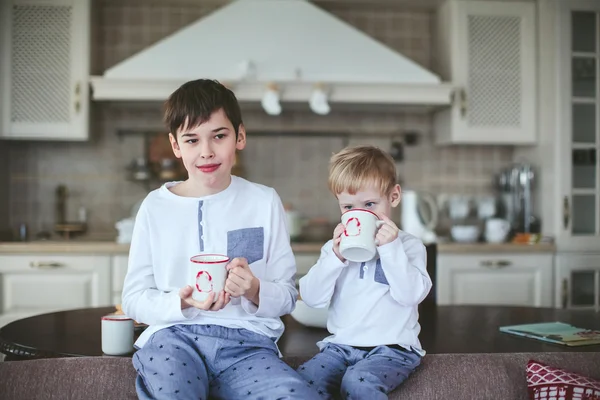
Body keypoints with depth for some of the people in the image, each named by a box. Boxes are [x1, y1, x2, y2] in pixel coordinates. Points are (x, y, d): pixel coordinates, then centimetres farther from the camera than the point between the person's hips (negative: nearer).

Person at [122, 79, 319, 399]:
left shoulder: (264, 202, 8)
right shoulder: (156, 205, 8)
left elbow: (287, 295, 8)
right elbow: (133, 298, 8)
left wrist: (255, 291, -13)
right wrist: (182, 302, -12)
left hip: (246, 337, 2)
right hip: (174, 334, -2)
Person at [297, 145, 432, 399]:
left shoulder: (408, 246, 3)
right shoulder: (335, 247, 12)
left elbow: (412, 295, -13)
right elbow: (311, 298, 0)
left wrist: (390, 248, -20)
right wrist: (335, 256, -12)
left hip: (391, 347, -3)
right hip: (341, 345, 3)